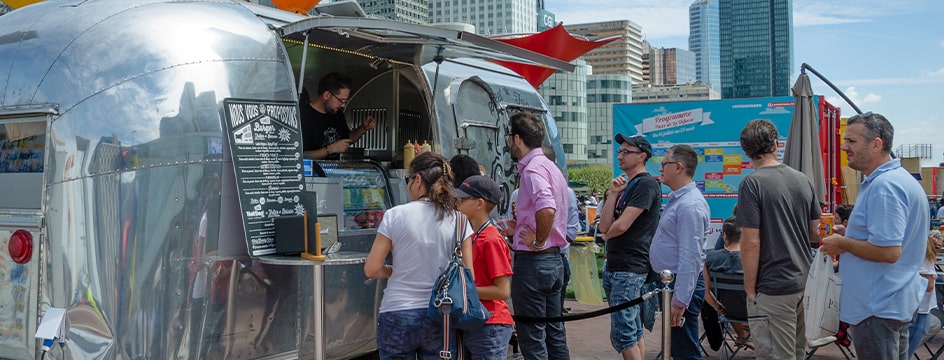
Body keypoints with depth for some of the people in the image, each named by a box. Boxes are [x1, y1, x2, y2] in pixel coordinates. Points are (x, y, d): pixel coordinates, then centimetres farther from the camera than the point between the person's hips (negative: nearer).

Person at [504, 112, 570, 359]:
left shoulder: (532, 169, -16)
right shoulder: (550, 166, 14)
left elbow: (547, 209, -34)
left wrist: (538, 242, -21)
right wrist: (519, 228, 20)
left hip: (533, 262, -10)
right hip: (554, 258, 10)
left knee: (531, 337, -2)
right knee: (554, 332, 16)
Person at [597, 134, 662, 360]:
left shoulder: (646, 184, -11)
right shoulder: (625, 185, 17)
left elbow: (621, 225, -19)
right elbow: (605, 226, 6)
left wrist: (608, 235, 2)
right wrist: (612, 194, -3)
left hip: (629, 268, -10)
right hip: (613, 265, 10)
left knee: (622, 334, -10)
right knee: (634, 331, 14)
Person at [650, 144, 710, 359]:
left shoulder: (690, 205, -20)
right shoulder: (677, 199, 13)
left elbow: (690, 258, -25)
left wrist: (679, 301, -26)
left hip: (682, 285, -11)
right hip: (670, 282, 11)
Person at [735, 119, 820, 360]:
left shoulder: (752, 184, -14)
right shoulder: (803, 180, 6)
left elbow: (751, 243, -17)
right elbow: (816, 233, 12)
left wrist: (750, 290, -8)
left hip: (774, 288, -7)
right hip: (805, 283, 7)